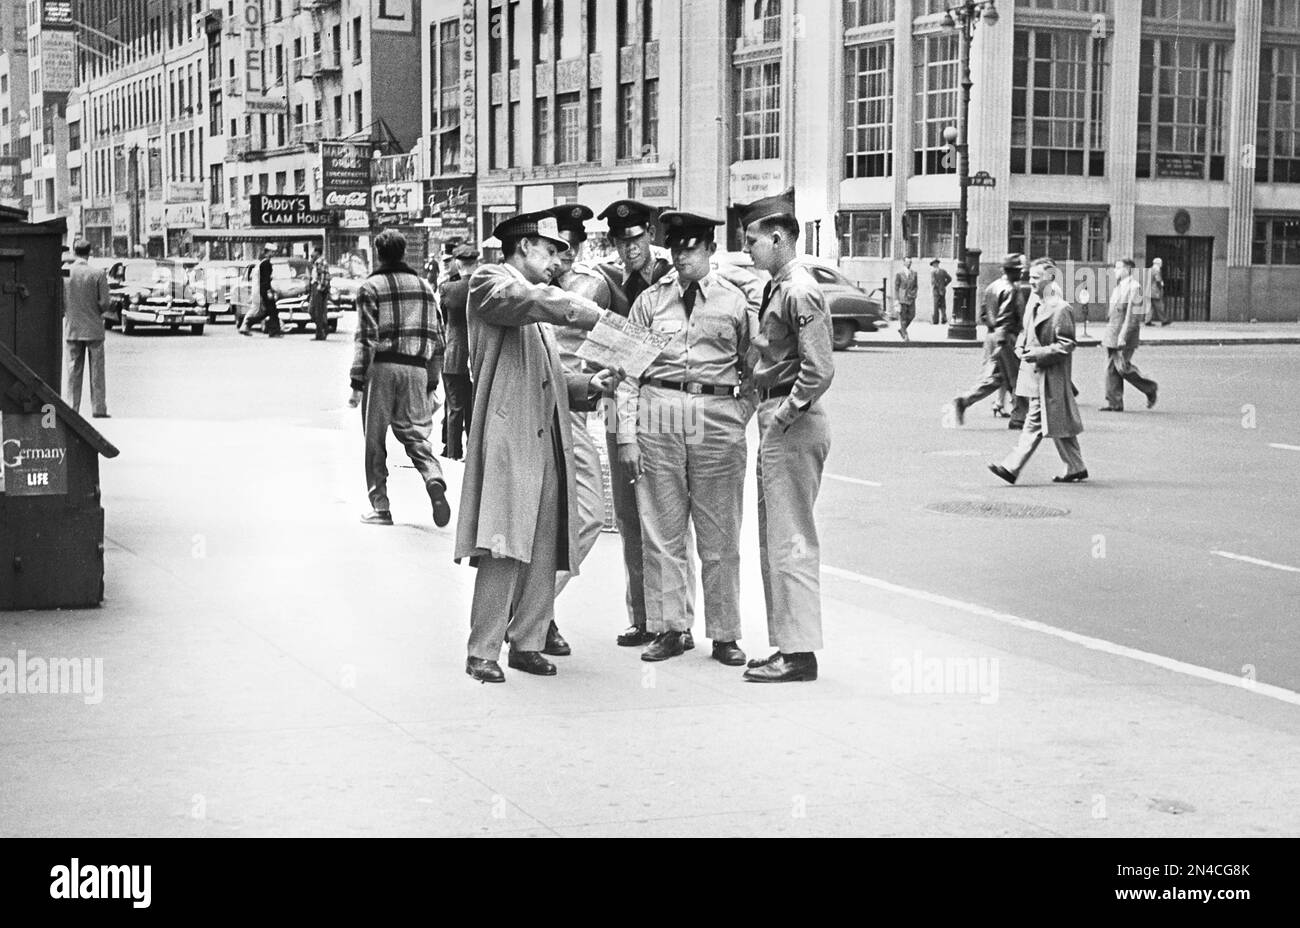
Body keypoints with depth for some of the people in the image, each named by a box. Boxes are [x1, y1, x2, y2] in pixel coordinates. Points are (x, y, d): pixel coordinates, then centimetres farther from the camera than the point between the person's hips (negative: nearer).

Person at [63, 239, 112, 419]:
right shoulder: (98, 274, -10)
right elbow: (104, 303, -10)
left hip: (72, 329, 2)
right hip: (94, 328, -2)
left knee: (73, 372, 9)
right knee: (97, 372, 5)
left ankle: (71, 409, 7)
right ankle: (99, 411, 4)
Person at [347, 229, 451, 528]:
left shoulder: (370, 287, -1)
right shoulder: (424, 286, 13)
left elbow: (366, 338, -8)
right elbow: (437, 338, 13)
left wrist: (357, 383, -7)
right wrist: (432, 384, 21)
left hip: (381, 368, -3)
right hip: (416, 369, 4)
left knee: (375, 440, 6)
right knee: (416, 433, 8)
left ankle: (380, 507, 7)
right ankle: (434, 479, -20)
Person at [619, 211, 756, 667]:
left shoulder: (735, 302, 7)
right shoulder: (650, 301, 9)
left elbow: (751, 369, 12)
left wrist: (742, 418, -1)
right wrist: (627, 435, 1)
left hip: (718, 415, -1)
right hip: (659, 413, 1)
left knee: (720, 536, 3)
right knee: (661, 532, 4)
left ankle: (724, 634, 12)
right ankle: (669, 628, 14)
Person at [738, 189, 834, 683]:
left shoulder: (799, 292, -15)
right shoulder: (776, 287, 14)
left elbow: (818, 371, -22)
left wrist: (783, 416, -16)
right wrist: (768, 415, 12)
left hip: (793, 424, -10)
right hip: (777, 422, 10)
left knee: (790, 540, -6)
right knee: (776, 540, 14)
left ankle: (800, 652, -1)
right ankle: (788, 643, 21)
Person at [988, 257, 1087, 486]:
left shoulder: (1061, 309, -15)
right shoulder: (1033, 302, 12)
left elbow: (1066, 345, -15)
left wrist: (1039, 354, -20)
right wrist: (1020, 346, 5)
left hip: (1049, 375, -9)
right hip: (1033, 372, 9)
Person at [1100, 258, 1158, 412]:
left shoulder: (1134, 287, -13)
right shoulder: (1118, 288, 15)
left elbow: (1133, 315, -18)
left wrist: (1123, 336, -22)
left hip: (1126, 335, -9)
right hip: (1111, 335, 9)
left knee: (1122, 367, -9)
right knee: (1111, 368, 3)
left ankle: (1149, 388, 11)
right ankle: (1114, 403, 5)